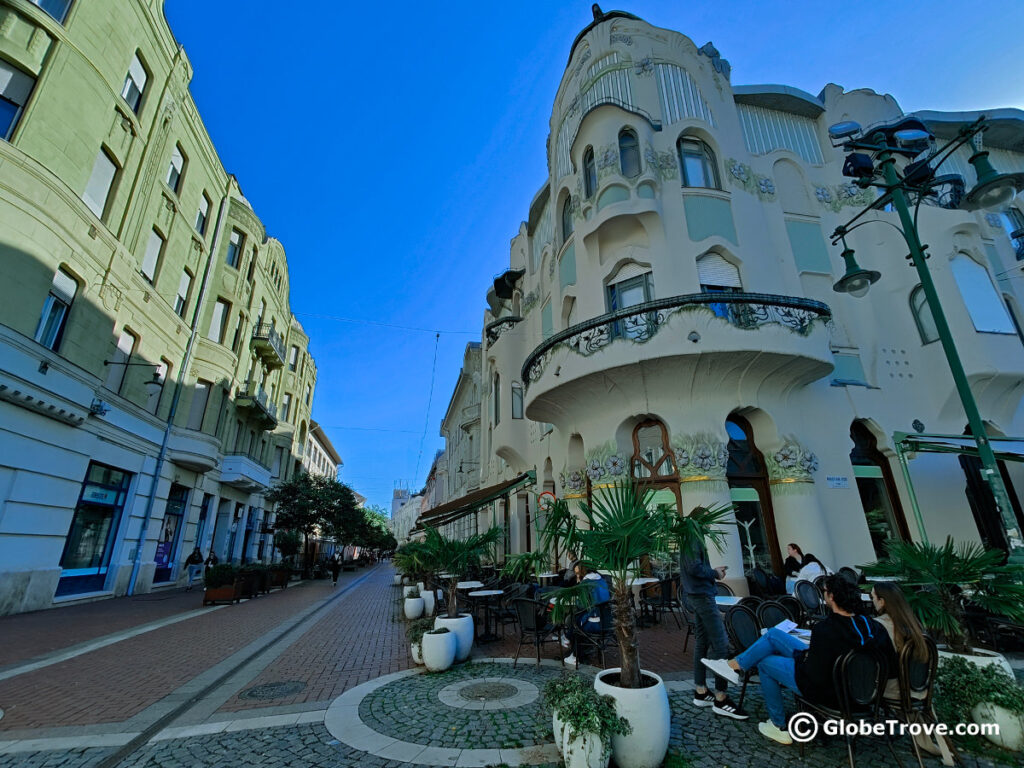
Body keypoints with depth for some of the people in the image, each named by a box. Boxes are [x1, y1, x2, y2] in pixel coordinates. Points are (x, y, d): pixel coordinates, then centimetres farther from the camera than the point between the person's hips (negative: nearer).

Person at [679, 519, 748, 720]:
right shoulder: (693, 540, -17)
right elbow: (694, 568, -24)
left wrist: (713, 571, 7)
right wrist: (714, 574, -9)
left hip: (697, 595, 10)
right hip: (703, 595, -10)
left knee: (702, 642, 13)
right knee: (721, 645, -6)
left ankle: (701, 692, 20)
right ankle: (721, 699, 0)